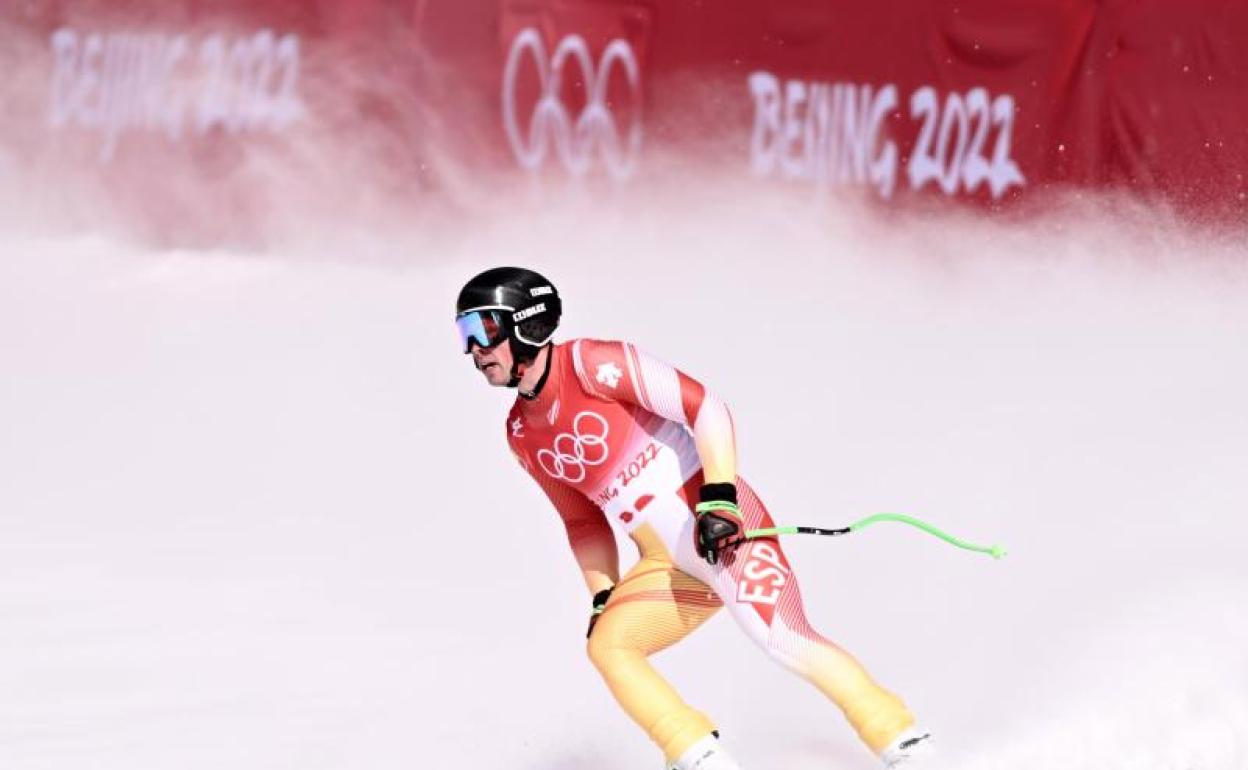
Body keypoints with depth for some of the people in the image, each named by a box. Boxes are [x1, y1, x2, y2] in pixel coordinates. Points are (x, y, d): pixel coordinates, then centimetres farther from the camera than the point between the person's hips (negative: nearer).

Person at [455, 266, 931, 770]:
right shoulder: (522, 434, 12)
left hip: (722, 524, -8)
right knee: (606, 644, -11)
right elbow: (583, 521, 23)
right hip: (664, 566, 8)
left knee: (783, 640, -21)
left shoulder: (590, 364, -11)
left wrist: (718, 497, -24)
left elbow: (705, 407, -15)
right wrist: (603, 599, 14)